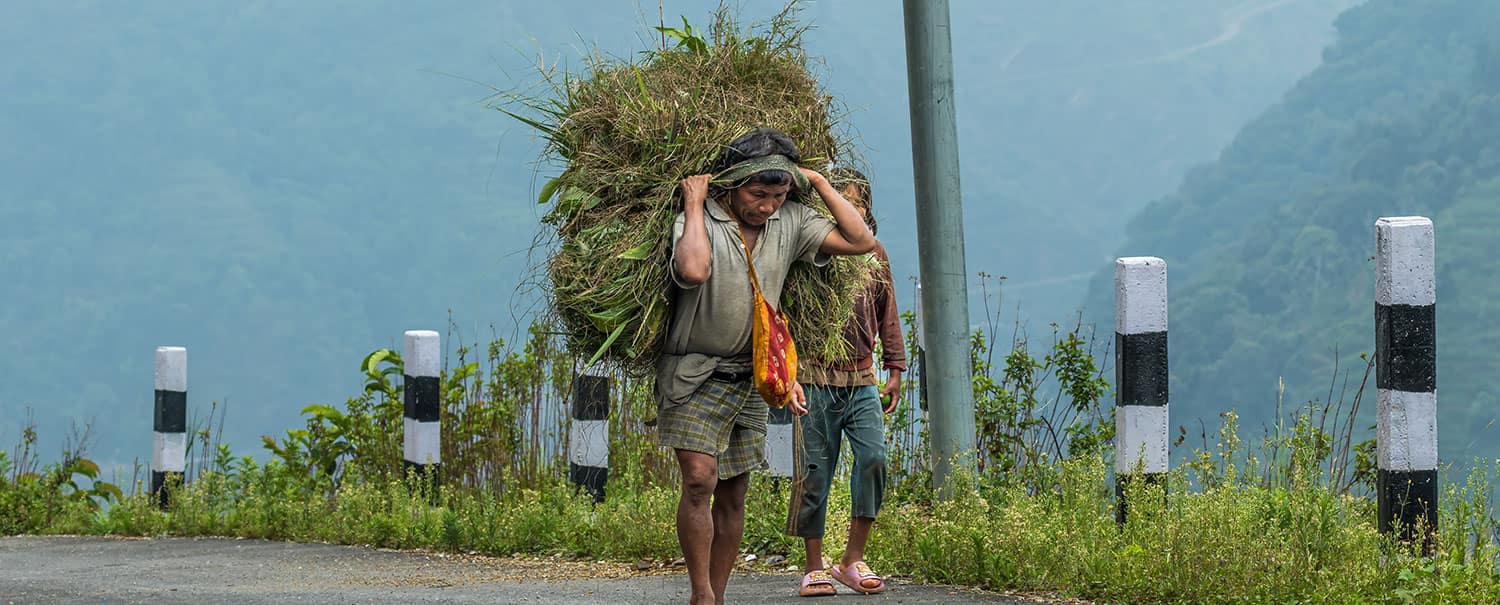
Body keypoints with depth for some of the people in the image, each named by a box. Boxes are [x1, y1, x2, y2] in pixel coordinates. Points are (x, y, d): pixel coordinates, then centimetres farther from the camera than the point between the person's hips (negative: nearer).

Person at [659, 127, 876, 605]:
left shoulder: (791, 223, 1)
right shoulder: (698, 221, -15)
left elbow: (860, 242, -2)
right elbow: (693, 270, -37)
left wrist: (819, 183, -3)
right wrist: (695, 207, -24)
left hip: (749, 379, 5)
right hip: (695, 373, -5)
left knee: (733, 494, 6)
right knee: (699, 478, -19)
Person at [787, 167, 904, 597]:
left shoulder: (875, 254, 11)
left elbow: (887, 315, 19)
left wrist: (894, 370, 15)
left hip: (862, 379, 4)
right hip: (818, 376, -4)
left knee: (873, 458, -10)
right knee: (816, 471, 0)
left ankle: (854, 560, 0)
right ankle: (814, 568, 8)